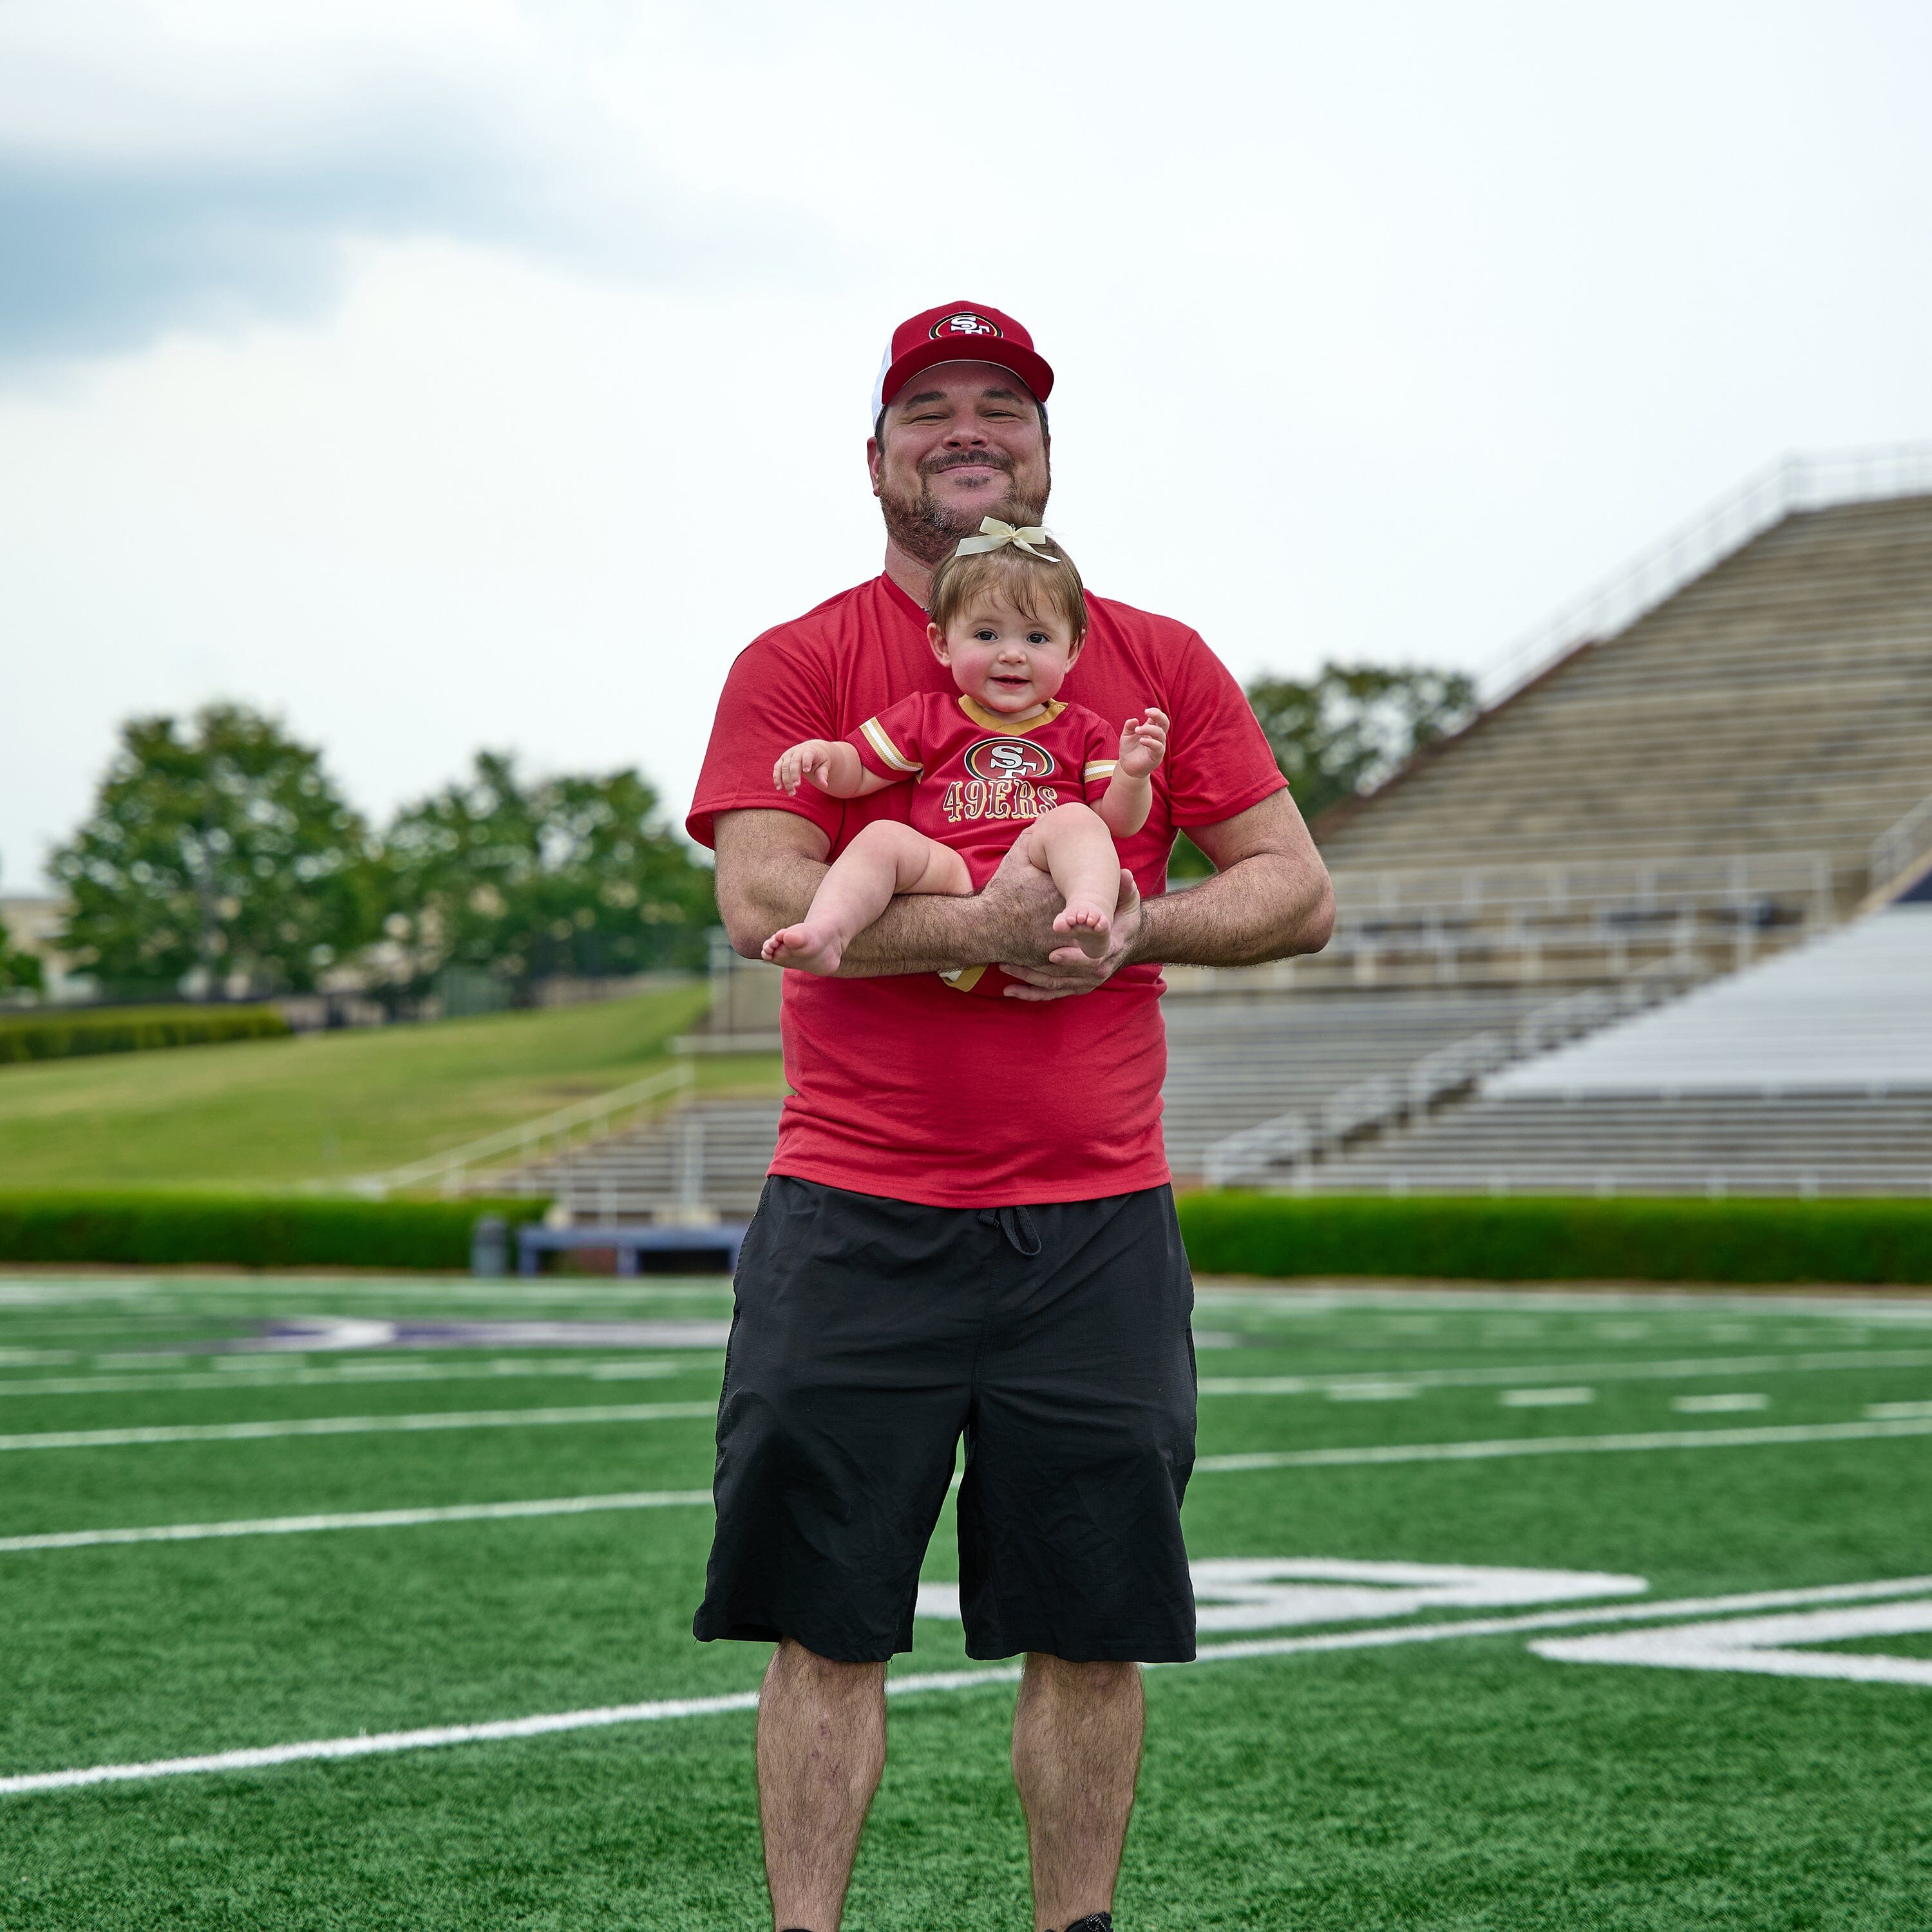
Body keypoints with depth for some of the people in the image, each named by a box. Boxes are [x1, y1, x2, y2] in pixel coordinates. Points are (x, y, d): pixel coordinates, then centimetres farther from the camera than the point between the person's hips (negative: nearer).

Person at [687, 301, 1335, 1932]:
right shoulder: (798, 667, 4)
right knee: (826, 1621, -1)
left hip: (1097, 1226, 2)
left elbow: (1301, 894, 7)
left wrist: (1131, 923, -12)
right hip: (854, 1225, -2)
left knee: (1094, 1622, 5)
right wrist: (984, 925, -23)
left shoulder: (1158, 665, 11)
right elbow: (762, 898, -11)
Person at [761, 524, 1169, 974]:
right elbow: (856, 773, 20)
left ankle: (1091, 912, -54)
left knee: (1073, 820, -28)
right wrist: (821, 754, -2)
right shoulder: (928, 717, 22)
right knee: (882, 837, -22)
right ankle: (825, 933, -42)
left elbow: (1119, 823, 12)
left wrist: (1132, 775, -9)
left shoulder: (1083, 731, 19)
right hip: (950, 875, 1)